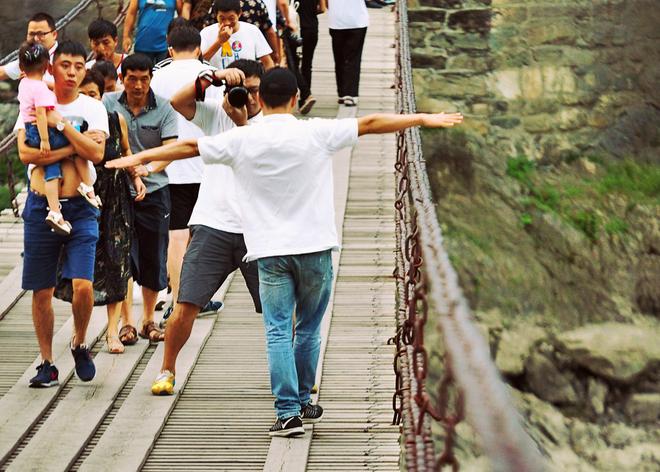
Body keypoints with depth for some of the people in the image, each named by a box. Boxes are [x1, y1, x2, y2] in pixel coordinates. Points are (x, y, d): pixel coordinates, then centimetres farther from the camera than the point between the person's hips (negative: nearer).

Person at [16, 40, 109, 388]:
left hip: (80, 207, -1)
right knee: (42, 291, 5)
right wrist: (73, 147, -14)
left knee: (83, 285, -13)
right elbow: (25, 152, -11)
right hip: (41, 207, 1)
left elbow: (96, 153, -12)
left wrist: (61, 124, -14)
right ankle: (47, 364, 17)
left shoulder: (92, 108, 4)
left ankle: (79, 344, 14)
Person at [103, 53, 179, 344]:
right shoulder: (108, 104, -1)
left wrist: (148, 168, -28)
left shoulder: (163, 109, -3)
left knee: (154, 258, 7)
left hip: (153, 190, 1)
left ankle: (148, 320, 22)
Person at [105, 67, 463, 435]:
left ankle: (288, 412, -7)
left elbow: (189, 147, 8)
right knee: (309, 329, 14)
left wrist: (142, 157, 22)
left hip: (270, 252, 0)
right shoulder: (316, 134, -5)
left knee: (278, 332, -1)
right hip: (314, 247, 0)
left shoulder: (241, 140, -2)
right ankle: (303, 402, 24)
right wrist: (425, 119, 10)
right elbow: (371, 124, 2)